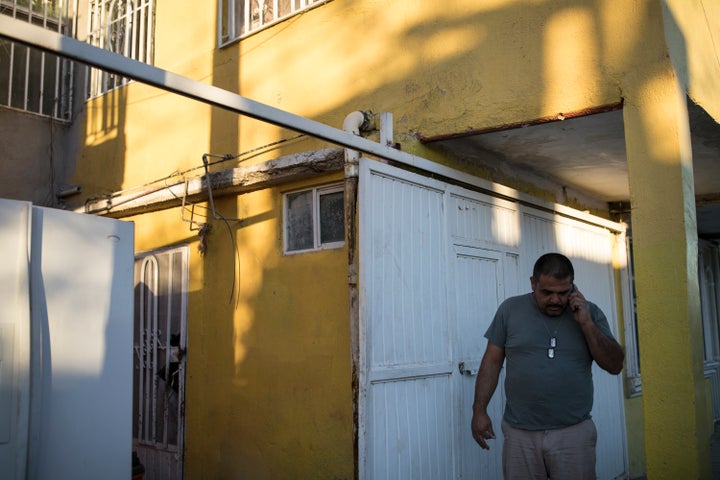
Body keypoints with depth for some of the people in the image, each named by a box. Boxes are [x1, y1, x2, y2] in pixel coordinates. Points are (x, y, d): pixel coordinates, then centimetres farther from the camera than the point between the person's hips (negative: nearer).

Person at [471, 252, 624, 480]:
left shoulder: (590, 312, 3)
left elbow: (615, 365, -1)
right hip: (519, 434, 0)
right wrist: (479, 410, -2)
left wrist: (586, 324, -12)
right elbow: (492, 362, 3)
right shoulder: (510, 309, 1)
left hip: (574, 434, 1)